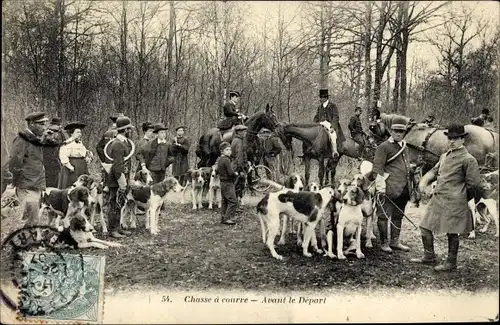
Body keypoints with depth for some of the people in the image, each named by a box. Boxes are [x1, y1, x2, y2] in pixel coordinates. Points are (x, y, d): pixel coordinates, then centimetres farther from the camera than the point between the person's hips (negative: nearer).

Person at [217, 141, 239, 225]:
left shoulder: (219, 159, 11)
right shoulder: (226, 160, -18)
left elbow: (217, 170, 24)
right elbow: (231, 172, -23)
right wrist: (236, 174, -4)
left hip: (222, 182, 10)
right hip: (228, 183, -10)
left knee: (224, 201, 15)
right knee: (233, 201, -8)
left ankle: (223, 218, 17)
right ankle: (227, 218, -10)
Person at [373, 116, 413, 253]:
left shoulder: (404, 146, 17)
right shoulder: (384, 147, -6)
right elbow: (378, 167, -11)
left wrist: (409, 185, 23)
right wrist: (381, 186, -17)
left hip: (403, 188, 8)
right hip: (390, 188, -8)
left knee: (398, 216, 14)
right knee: (384, 215, -2)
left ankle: (395, 241, 24)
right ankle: (384, 243, 7)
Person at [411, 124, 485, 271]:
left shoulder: (468, 159, -9)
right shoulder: (444, 156, 14)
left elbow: (474, 185, -7)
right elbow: (435, 170, 28)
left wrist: (465, 201, 1)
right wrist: (425, 179, 7)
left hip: (453, 202, -8)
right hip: (437, 199, 8)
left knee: (452, 232, 2)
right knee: (425, 227, 10)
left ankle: (451, 263, 18)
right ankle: (429, 257, 26)